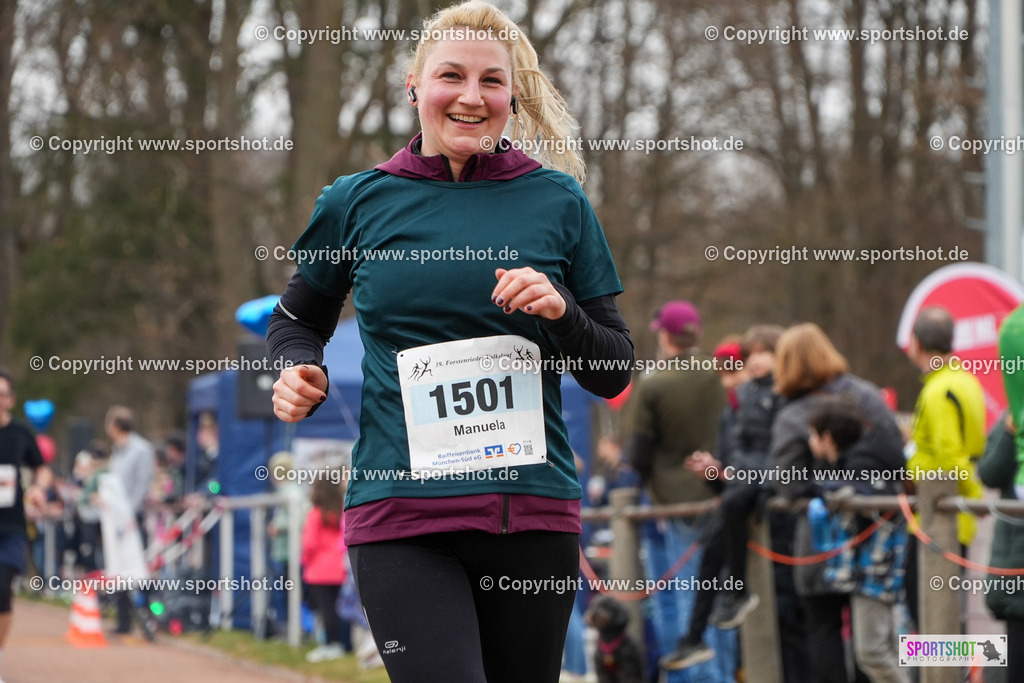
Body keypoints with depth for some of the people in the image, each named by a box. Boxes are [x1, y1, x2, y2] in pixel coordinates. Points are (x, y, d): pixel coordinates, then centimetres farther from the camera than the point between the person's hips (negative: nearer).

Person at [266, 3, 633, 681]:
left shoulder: (558, 200, 7)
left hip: (534, 512, 2)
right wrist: (301, 371, 2)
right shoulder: (357, 203, 7)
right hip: (400, 513, -1)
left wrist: (561, 313, -9)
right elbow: (296, 322, 23)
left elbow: (613, 372, 11)